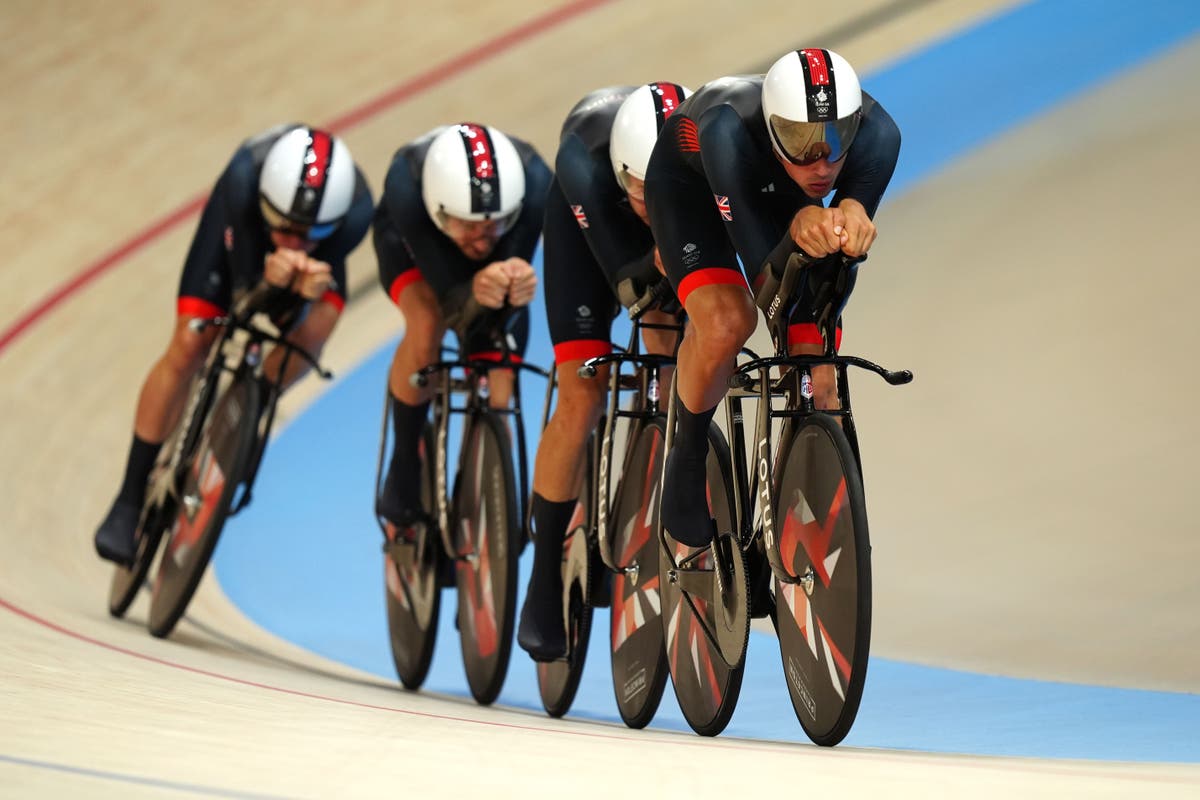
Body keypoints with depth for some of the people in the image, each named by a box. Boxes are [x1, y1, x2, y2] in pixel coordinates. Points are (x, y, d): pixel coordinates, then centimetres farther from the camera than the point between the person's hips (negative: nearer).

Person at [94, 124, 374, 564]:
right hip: (239, 227, -1)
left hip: (323, 250, 1)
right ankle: (130, 499, 0)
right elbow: (247, 286, -38)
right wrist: (272, 277, -61)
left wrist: (313, 283, -57)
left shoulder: (355, 212, -42)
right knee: (188, 349, -12)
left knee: (314, 331, -24)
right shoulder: (244, 178, -44)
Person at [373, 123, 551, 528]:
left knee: (496, 386, -7)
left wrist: (517, 285, -61)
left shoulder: (533, 179, -42)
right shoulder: (406, 185, -44)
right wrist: (475, 291, -66)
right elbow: (450, 301, -43)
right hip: (409, 237, -2)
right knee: (427, 325, -31)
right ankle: (403, 470, -10)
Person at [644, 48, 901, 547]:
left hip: (780, 192, 4)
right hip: (690, 178, -3)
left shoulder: (876, 134, -36)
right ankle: (688, 455, -2)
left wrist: (851, 213, -53)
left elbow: (852, 246, -31)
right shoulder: (730, 131, -44)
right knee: (725, 324, -31)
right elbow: (762, 265, -42)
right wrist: (797, 229, -63)